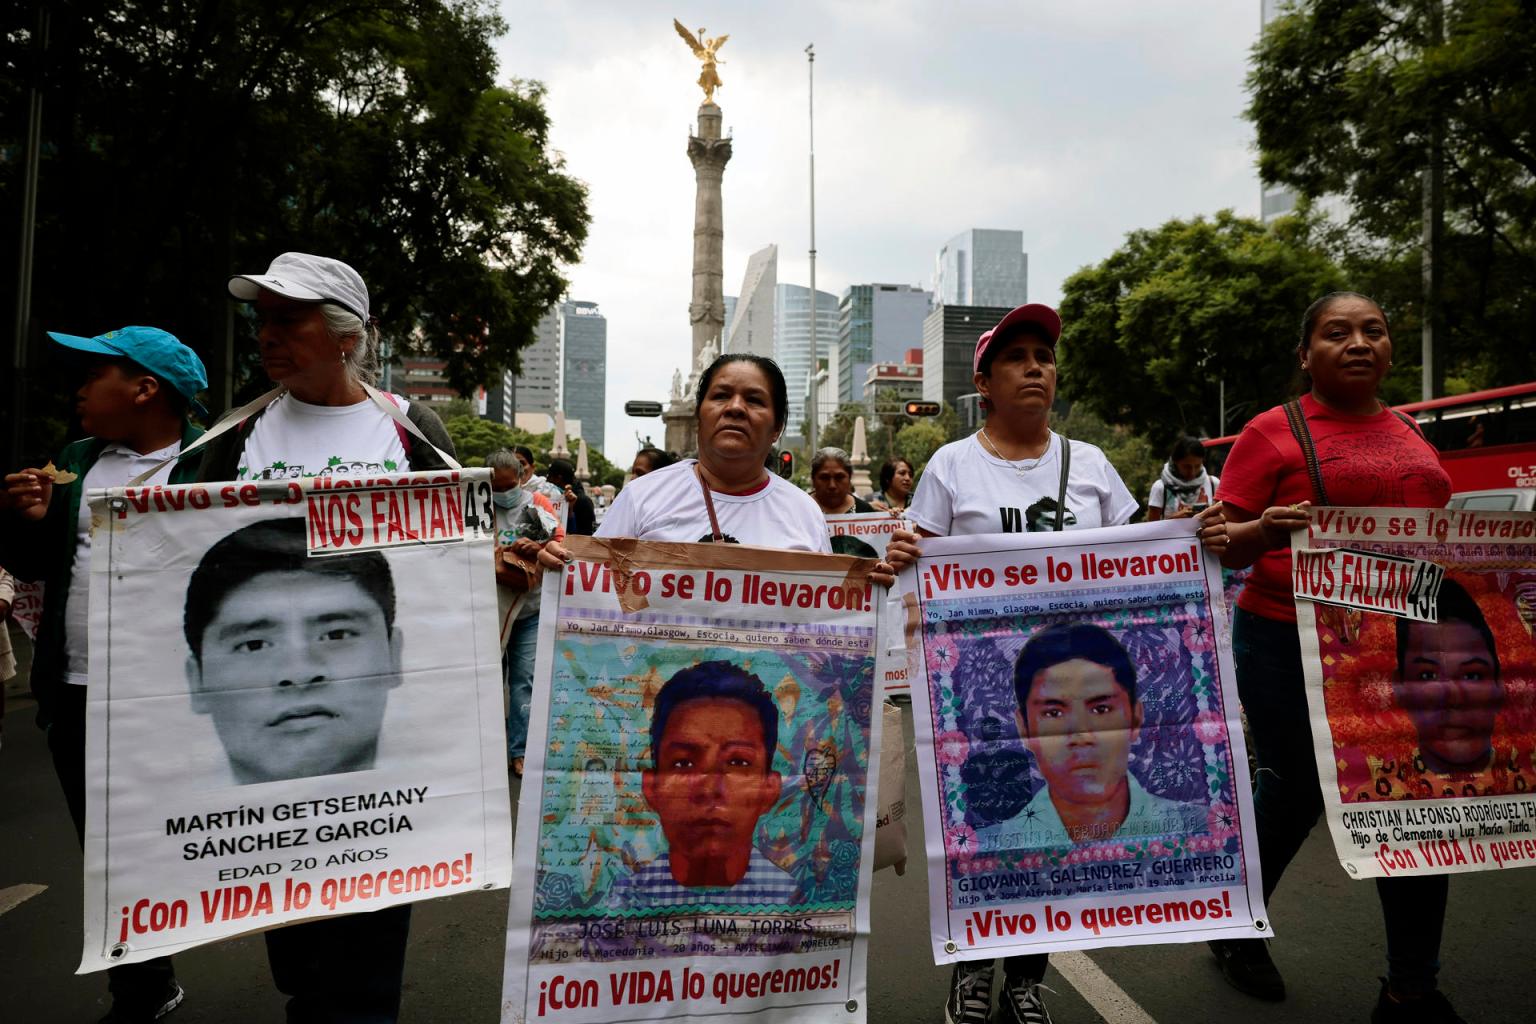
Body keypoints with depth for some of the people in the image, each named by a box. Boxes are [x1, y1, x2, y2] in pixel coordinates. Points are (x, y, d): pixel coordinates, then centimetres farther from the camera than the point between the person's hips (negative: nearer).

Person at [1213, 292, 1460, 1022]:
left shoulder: (1412, 436, 14)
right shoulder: (1274, 431, -4)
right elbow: (1226, 547, -7)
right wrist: (1265, 531, -28)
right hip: (1295, 645, -5)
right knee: (1295, 792, 7)